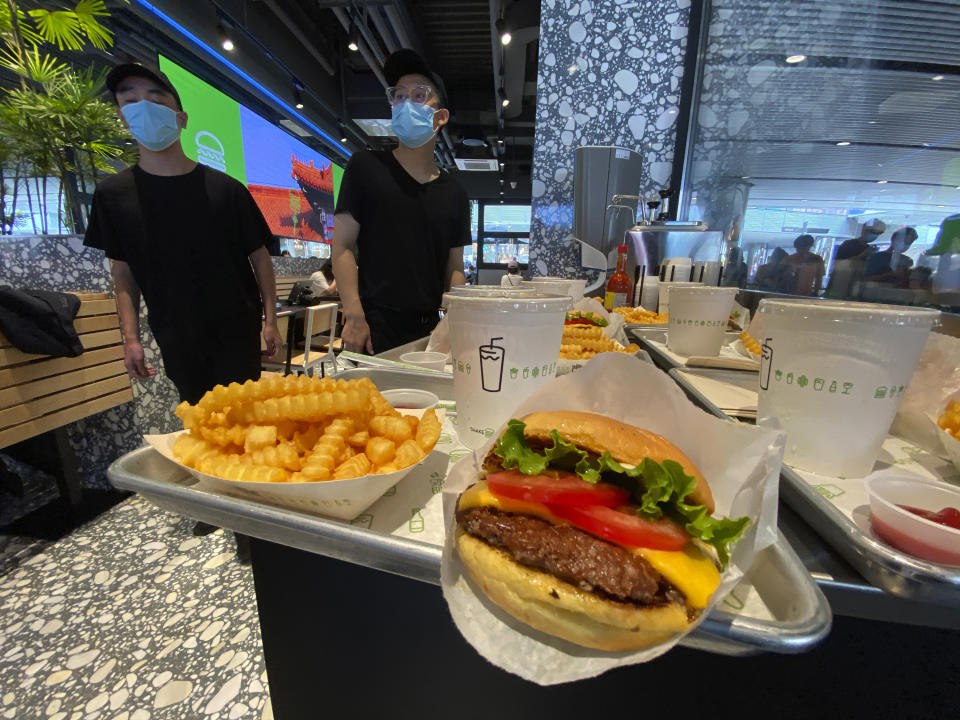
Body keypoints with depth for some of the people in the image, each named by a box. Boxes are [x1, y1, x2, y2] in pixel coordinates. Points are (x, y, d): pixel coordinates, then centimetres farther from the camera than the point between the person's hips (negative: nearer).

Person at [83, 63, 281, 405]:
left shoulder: (225, 189, -4)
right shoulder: (113, 194, 3)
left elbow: (259, 257, -1)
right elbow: (123, 271, 7)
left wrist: (271, 320, -5)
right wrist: (130, 337, 0)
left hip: (237, 332, -2)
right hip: (176, 341, 2)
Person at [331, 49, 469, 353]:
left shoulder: (454, 194, 12)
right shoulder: (366, 166, 4)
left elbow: (454, 269, 12)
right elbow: (343, 246, -2)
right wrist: (355, 316, -14)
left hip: (429, 329, 3)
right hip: (375, 328, -3)